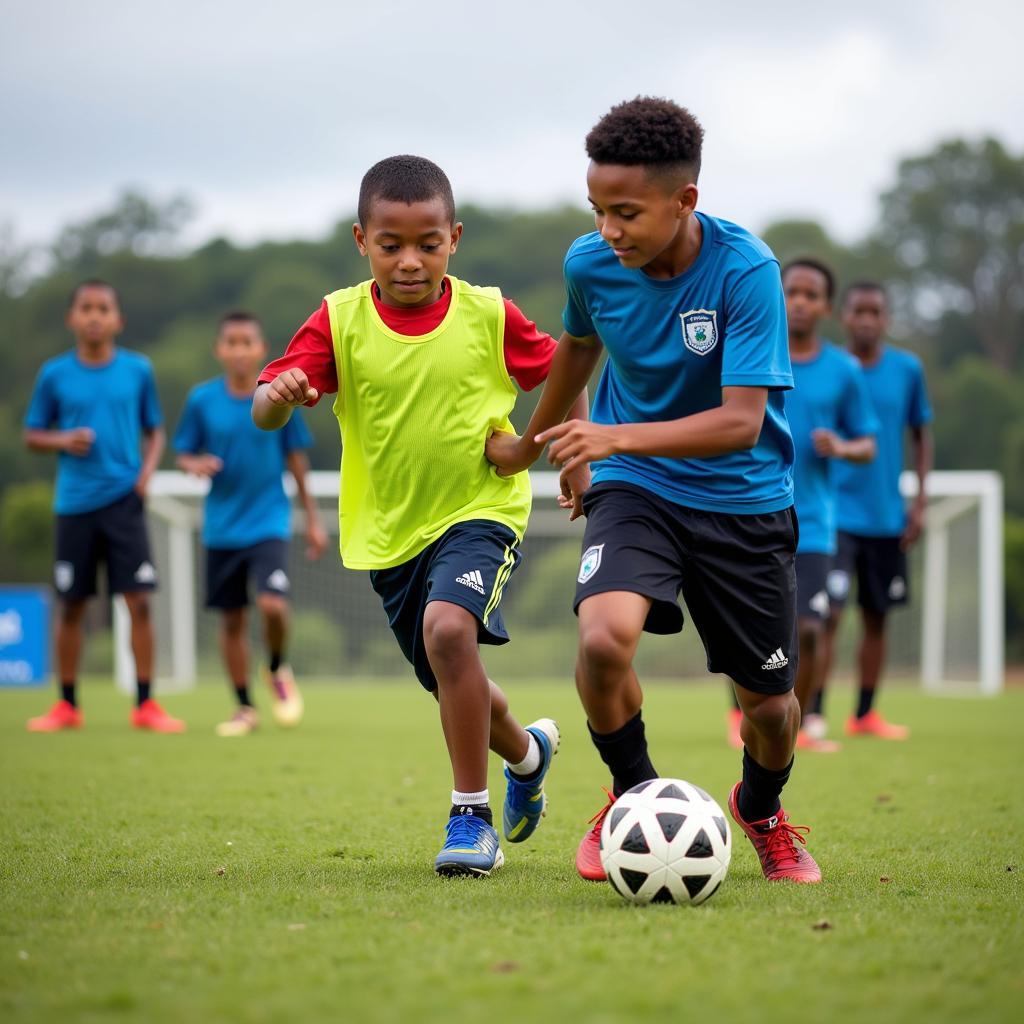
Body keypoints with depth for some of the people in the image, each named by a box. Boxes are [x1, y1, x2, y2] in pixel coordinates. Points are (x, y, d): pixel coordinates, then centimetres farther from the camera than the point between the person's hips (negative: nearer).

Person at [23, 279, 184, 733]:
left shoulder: (138, 370, 3)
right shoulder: (55, 374, 2)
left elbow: (154, 430, 12)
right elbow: (32, 435, 9)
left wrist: (147, 468, -5)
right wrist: (63, 440, -11)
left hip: (124, 501, 0)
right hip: (74, 504, 1)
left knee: (139, 600, -8)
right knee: (72, 605, 6)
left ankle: (145, 704, 0)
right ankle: (67, 705, 18)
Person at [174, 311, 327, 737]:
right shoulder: (202, 399, -1)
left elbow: (296, 460, 5)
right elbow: (183, 452, 7)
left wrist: (312, 520, 8)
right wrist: (195, 464, -17)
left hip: (268, 522, -2)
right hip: (222, 527, 2)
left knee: (272, 605, -19)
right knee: (231, 618, 6)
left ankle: (277, 670, 11)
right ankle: (244, 707, 21)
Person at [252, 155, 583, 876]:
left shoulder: (488, 315, -9)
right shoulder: (340, 321, -9)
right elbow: (266, 411, -18)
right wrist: (278, 396, -41)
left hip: (480, 507, -3)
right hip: (389, 527, 3)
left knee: (447, 628, -31)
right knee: (454, 686, 15)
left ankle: (471, 817, -19)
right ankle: (527, 751, 51)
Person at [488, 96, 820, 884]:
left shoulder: (746, 270, -22)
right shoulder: (589, 264, -10)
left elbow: (742, 421, -27)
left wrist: (617, 437, -39)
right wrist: (534, 443, 29)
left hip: (744, 500, -1)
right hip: (635, 490, 2)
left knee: (768, 702, 6)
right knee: (604, 637, -27)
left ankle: (762, 812, 42)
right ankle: (633, 796, 2)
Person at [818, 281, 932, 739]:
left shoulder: (907, 369, 2)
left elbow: (920, 435, 12)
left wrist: (920, 502, 5)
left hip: (886, 517, 4)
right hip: (835, 512, -4)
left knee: (876, 616, 11)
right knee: (828, 614, -13)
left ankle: (865, 714, 24)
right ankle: (813, 715, -11)